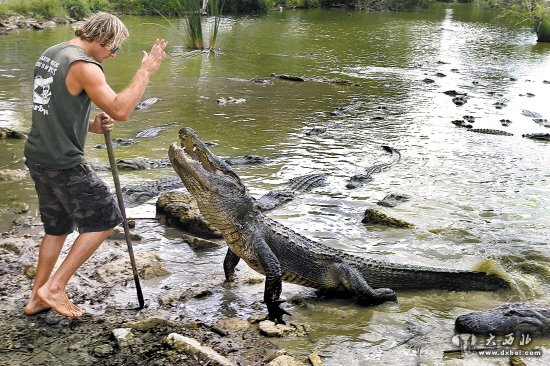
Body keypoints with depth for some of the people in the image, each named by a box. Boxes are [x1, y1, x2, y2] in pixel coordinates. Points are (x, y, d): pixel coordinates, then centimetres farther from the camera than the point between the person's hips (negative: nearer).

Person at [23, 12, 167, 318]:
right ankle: (54, 287, 5)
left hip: (38, 156, 9)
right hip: (64, 164, -9)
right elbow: (120, 110, -27)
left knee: (58, 227, 20)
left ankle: (37, 299, 27)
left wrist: (90, 126, 6)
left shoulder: (50, 54, 13)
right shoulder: (84, 66, -18)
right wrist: (146, 71, -19)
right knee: (106, 219, 3)